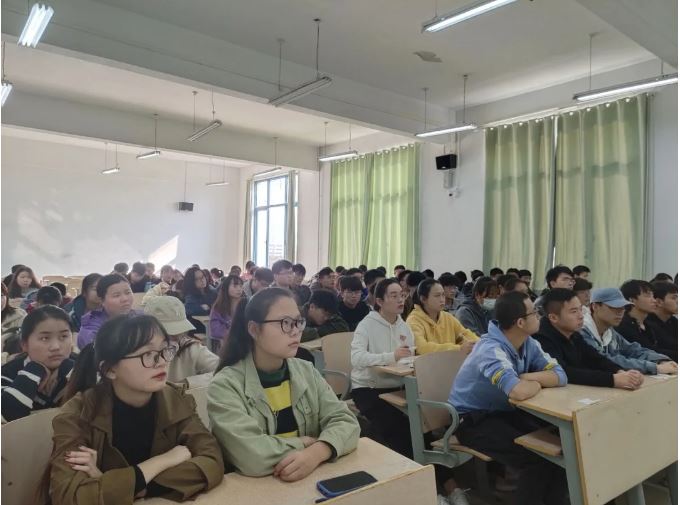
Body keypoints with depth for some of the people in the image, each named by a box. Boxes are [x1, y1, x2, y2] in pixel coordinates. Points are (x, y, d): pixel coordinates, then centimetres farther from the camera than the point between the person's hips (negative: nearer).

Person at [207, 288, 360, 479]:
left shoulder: (307, 372, 2)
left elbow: (346, 422, -3)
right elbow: (251, 456, -23)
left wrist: (317, 451, -21)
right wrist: (304, 444, -10)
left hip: (312, 479, 3)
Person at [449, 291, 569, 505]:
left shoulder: (528, 343, -3)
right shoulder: (492, 349, -29)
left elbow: (560, 376, -7)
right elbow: (519, 392, -42)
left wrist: (528, 377, -24)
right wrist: (537, 383, -20)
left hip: (504, 411, 8)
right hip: (472, 419, -8)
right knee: (538, 460, -21)